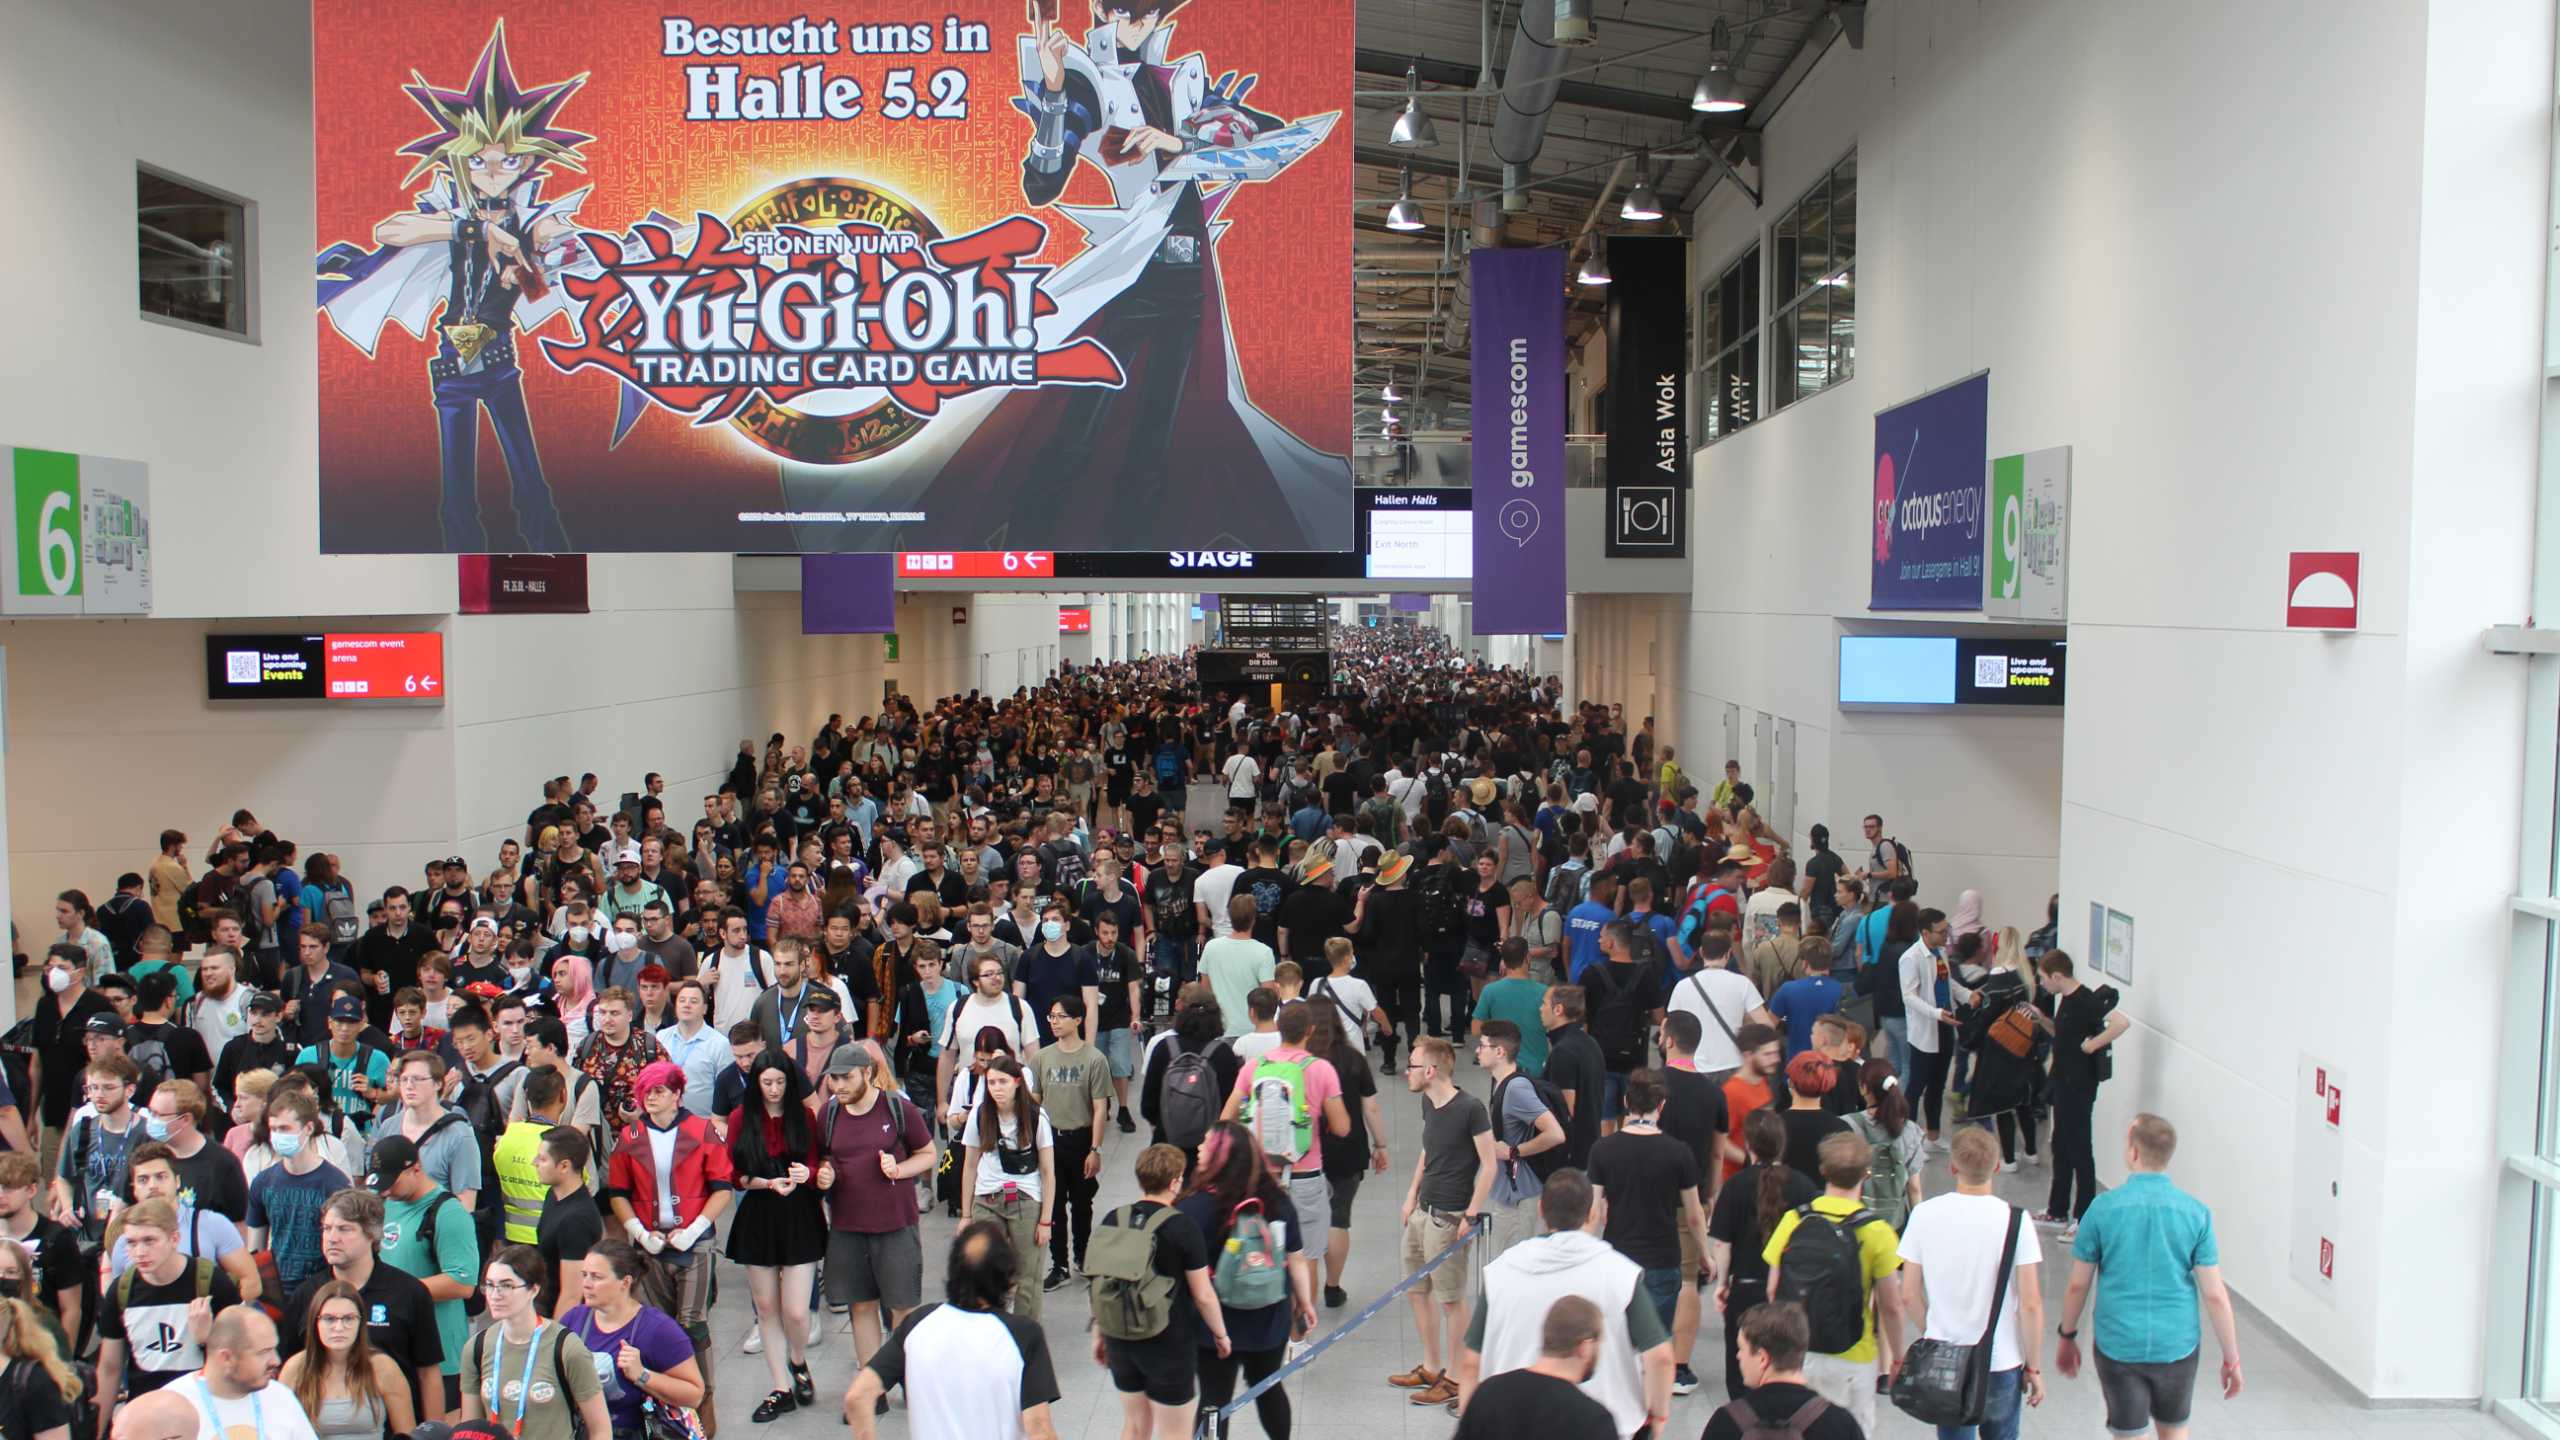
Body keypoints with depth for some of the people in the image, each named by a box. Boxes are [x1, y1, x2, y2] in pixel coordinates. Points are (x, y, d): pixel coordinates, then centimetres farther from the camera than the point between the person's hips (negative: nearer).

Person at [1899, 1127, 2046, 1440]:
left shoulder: (1924, 1214, -8)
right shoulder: (2015, 1220, -13)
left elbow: (1909, 1295, -3)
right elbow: (2031, 1304, -12)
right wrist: (2033, 1366, 0)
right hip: (2002, 1364, -1)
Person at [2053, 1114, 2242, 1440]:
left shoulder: (2103, 1208, -10)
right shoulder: (2195, 1213, -8)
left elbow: (2077, 1286, -3)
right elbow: (2214, 1295, -8)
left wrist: (2067, 1337, 11)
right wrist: (2231, 1358, 3)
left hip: (2118, 1346, -1)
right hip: (2178, 1345, 1)